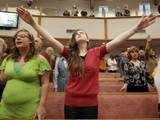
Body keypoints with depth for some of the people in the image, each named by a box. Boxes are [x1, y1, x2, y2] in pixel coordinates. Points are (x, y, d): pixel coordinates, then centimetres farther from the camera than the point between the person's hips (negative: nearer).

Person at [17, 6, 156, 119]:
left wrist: (137, 27, -14)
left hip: (90, 103, -1)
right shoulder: (69, 53, 2)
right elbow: (51, 39, -5)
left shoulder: (97, 52, -1)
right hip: (71, 102, 1)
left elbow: (117, 41, -8)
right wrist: (33, 23, -11)